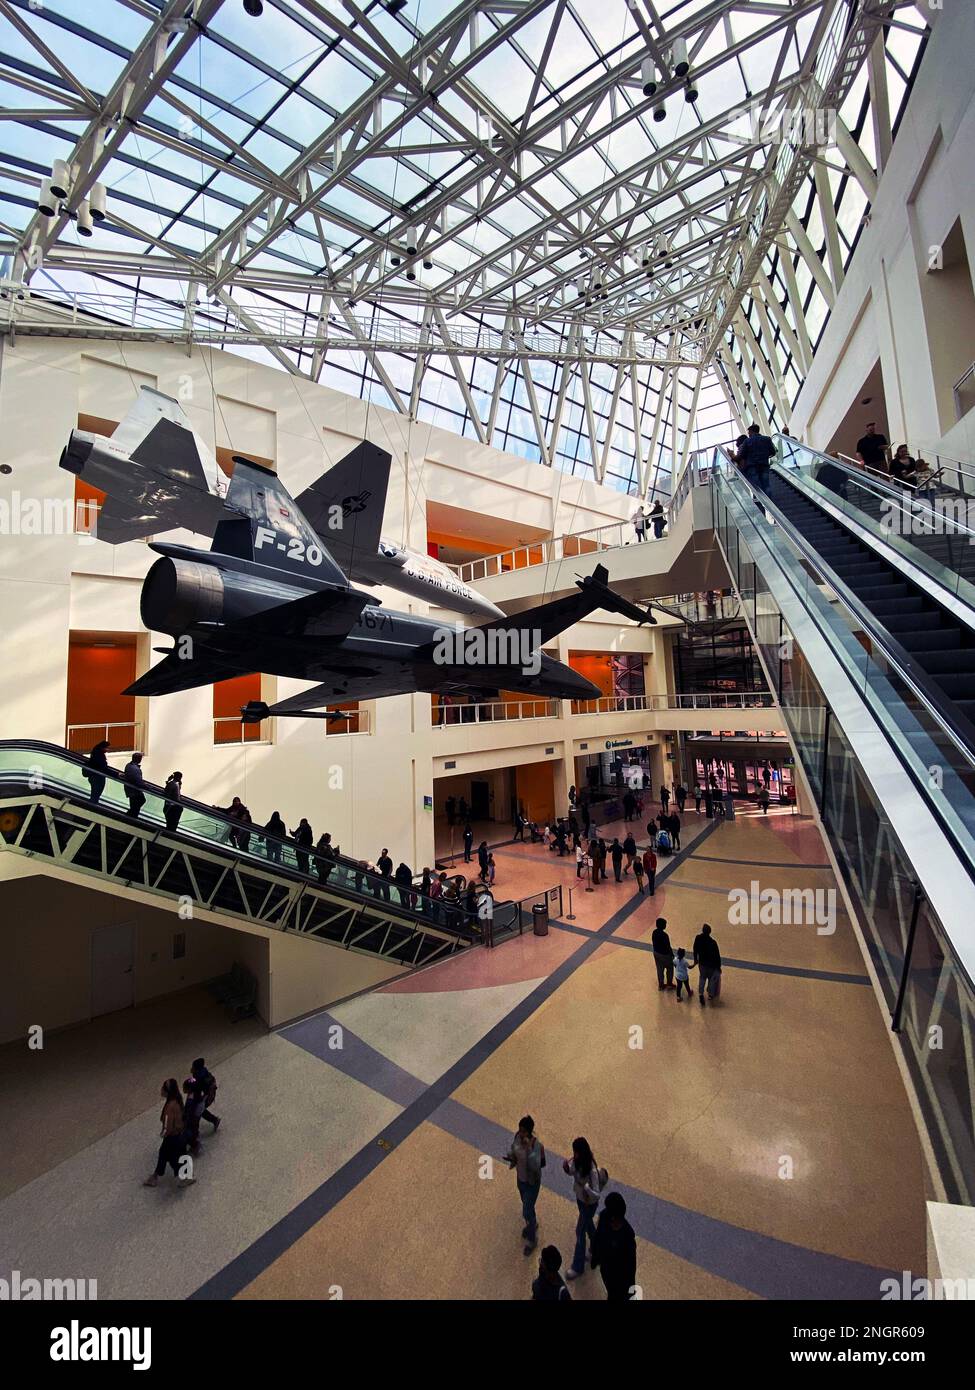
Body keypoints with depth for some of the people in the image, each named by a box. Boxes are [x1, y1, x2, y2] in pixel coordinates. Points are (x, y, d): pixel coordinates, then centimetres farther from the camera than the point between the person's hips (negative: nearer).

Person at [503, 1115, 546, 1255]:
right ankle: (532, 1224, 59)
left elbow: (535, 1167, -41)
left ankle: (532, 1239, 38)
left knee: (527, 1211, 10)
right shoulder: (517, 1136, -17)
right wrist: (509, 1156, -21)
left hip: (532, 1181, -5)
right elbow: (513, 1151, 0)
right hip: (520, 1177, 6)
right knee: (527, 1205, 29)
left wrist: (529, 1148, -50)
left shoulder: (537, 1145, -34)